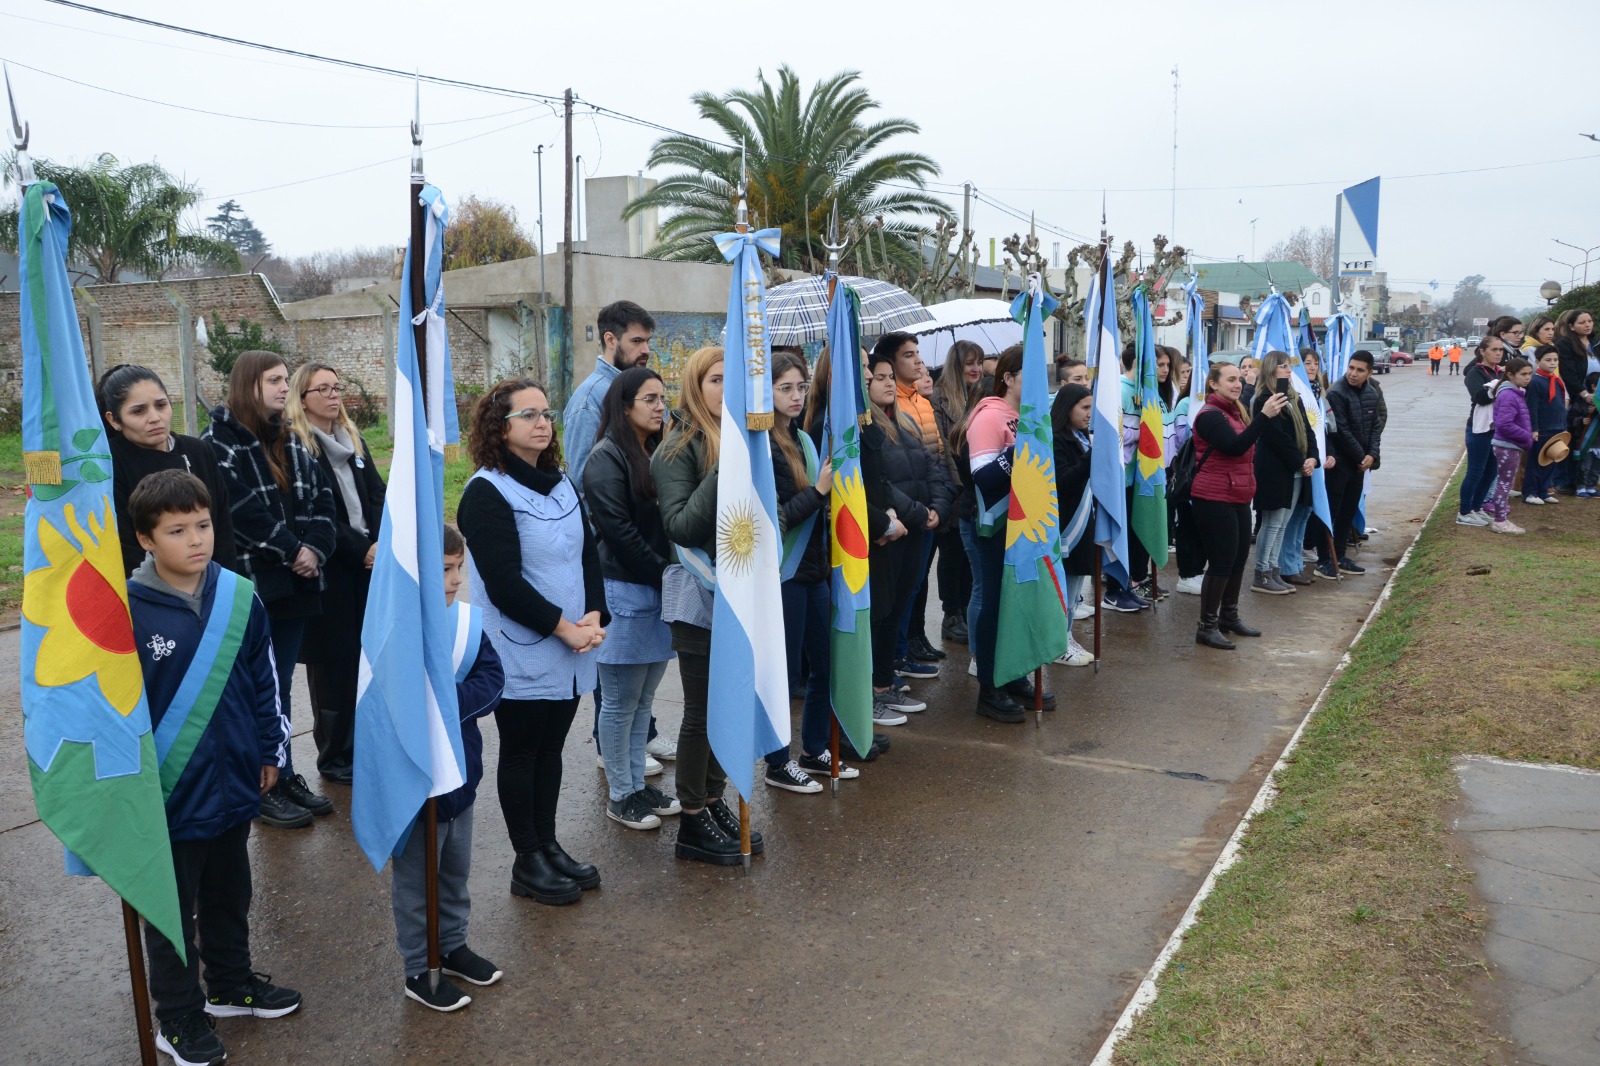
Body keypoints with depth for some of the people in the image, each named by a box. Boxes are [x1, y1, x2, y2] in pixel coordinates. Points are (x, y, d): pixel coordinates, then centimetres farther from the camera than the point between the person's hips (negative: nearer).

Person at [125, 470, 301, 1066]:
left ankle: (232, 984, 43)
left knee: (229, 893, 23)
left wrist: (272, 750, 10)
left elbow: (264, 682, 5)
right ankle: (179, 1016, 30)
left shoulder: (240, 597, -5)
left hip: (234, 783, 4)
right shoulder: (127, 611, -17)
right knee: (172, 910, 13)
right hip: (170, 793, -4)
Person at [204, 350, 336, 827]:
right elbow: (244, 512, -18)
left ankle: (286, 777, 23)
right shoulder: (219, 443, -9)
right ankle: (264, 789, 12)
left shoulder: (290, 442, 13)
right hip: (250, 584, -6)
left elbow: (321, 497, 9)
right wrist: (292, 552, -15)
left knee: (281, 686, 14)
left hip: (294, 583, 7)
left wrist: (316, 548, -7)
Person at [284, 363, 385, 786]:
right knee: (334, 663, 0)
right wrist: (361, 549, -13)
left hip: (369, 564, 6)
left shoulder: (353, 440, 15)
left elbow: (376, 494, 9)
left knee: (367, 657, 4)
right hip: (329, 571, -5)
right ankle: (335, 758, 12)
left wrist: (382, 543, -7)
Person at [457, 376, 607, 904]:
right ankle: (528, 862, 17)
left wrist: (594, 616, -7)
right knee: (522, 752, 6)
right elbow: (504, 583, -18)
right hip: (521, 652, -6)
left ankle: (548, 845, 28)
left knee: (551, 747, 15)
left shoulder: (561, 483, 11)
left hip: (570, 650, 6)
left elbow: (588, 553, 9)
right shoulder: (487, 493, -12)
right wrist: (564, 627, -17)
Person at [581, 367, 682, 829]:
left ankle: (638, 785, 24)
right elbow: (619, 531, -16)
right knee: (620, 701, 2)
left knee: (644, 697, 14)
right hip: (625, 592, -7)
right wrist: (665, 575, -13)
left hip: (658, 591, 7)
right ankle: (619, 795, 13)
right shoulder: (607, 458, -10)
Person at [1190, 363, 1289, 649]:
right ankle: (1207, 626, 4)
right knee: (1221, 562, -5)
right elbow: (1235, 446, -28)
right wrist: (1264, 415, -32)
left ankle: (1229, 616, 29)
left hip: (1238, 498, 9)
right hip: (1214, 500, -9)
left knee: (1239, 559, 14)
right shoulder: (1210, 415, -15)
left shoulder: (1235, 411, 14)